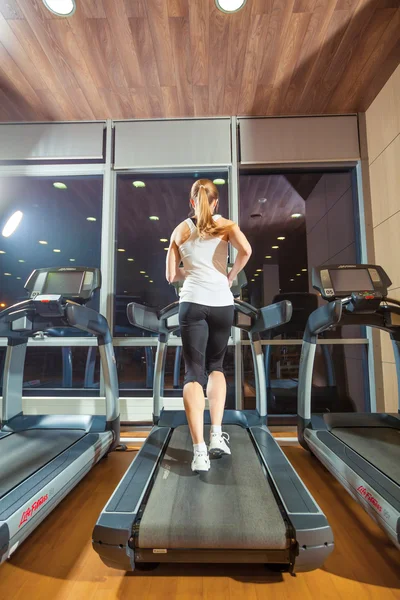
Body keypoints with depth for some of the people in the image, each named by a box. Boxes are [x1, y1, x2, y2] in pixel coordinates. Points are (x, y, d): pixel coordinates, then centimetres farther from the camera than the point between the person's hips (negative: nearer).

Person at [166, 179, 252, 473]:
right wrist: (231, 275, 2)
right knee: (216, 366, 19)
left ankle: (199, 450, -5)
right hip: (221, 304, 1)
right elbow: (246, 250, -13)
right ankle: (217, 435, 13)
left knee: (194, 372, 2)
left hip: (192, 304, 0)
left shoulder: (181, 230, 12)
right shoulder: (225, 225, 8)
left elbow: (171, 275, 9)